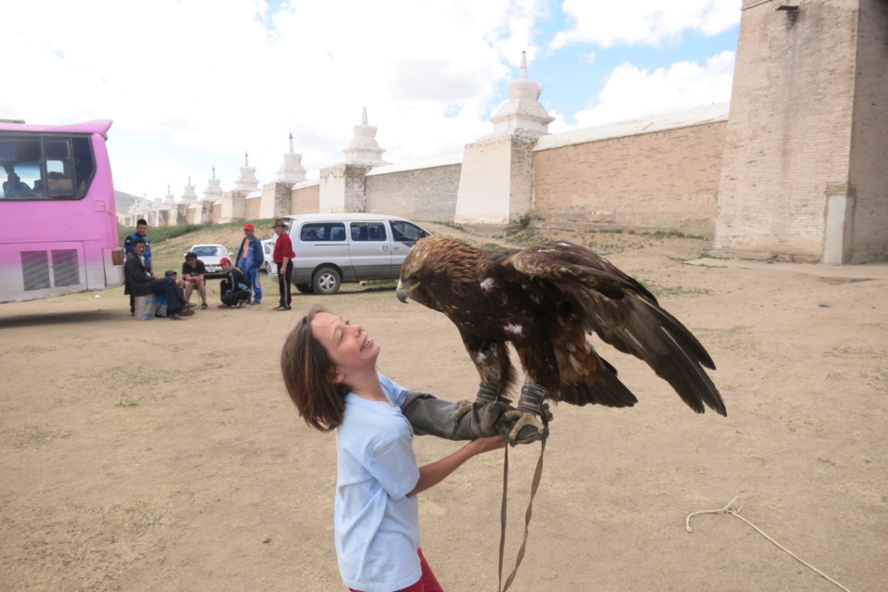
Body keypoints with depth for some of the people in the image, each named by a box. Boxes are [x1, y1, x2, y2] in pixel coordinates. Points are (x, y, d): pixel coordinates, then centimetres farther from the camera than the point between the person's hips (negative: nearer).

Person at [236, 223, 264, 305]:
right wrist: (238, 263, 14)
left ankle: (257, 299, 2)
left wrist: (257, 263, -20)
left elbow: (259, 254, -14)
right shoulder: (244, 240, 16)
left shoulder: (256, 241, -9)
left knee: (255, 282, -3)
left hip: (252, 264, -8)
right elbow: (240, 252, 19)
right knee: (246, 282, 15)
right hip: (244, 264, 8)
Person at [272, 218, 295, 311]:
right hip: (280, 264, 11)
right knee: (281, 285, 14)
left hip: (285, 265, -11)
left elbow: (286, 254, -22)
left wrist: (284, 267, -25)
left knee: (285, 285, -8)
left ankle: (286, 304, -6)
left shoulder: (285, 238, -14)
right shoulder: (280, 238, 19)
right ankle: (282, 303, 20)